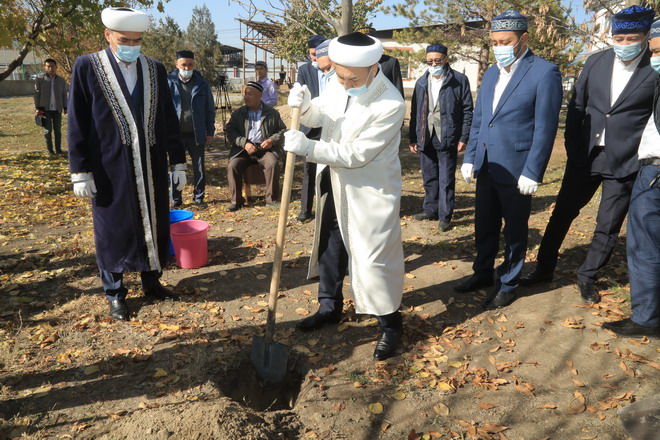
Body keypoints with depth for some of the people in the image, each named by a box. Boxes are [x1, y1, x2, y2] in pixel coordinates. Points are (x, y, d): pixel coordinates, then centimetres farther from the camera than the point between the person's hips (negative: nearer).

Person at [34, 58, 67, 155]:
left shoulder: (61, 80, 7)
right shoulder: (40, 79, 0)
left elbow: (64, 95, 12)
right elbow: (37, 93, 0)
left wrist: (65, 107, 7)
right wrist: (37, 107, -5)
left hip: (57, 109, 2)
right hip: (45, 109, -2)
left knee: (58, 130, 6)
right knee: (48, 130, 2)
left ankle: (58, 149, 14)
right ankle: (49, 149, 8)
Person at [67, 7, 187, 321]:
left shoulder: (155, 70, 6)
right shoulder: (87, 67, -3)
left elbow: (169, 121, 8)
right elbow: (77, 124, -4)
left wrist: (178, 162, 7)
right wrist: (80, 171, -8)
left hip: (151, 165, 3)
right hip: (110, 167, -3)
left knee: (154, 224, 11)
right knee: (113, 229, 8)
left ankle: (151, 281, 30)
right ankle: (115, 293, 24)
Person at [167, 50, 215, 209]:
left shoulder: (202, 84, 2)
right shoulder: (169, 83, -4)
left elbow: (210, 110, 6)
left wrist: (210, 132, 4)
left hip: (197, 134, 1)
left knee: (199, 169, 9)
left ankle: (198, 198, 23)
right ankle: (176, 200, 20)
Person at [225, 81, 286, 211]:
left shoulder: (272, 113, 10)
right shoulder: (238, 113, 12)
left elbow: (282, 130, 11)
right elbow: (230, 131, 5)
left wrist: (272, 140, -11)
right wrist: (244, 143, -13)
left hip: (265, 149, -1)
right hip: (244, 150, 2)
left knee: (273, 163, -32)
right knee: (233, 166, -25)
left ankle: (272, 199, -17)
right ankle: (236, 200, -10)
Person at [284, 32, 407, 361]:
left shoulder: (391, 105, -26)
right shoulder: (339, 84, -7)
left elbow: (356, 155, -26)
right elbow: (317, 117, 5)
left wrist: (308, 148, -30)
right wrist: (304, 106, -17)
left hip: (369, 190, -7)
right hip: (332, 182, 7)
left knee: (372, 258, -1)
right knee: (329, 246, 19)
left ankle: (391, 324, 21)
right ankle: (330, 306, 40)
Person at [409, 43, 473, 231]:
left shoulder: (459, 80, -3)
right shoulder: (421, 82, 10)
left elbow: (467, 111, -3)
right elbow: (415, 112, 11)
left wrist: (464, 138, -8)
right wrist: (413, 138, 8)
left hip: (447, 138, -4)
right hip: (425, 138, 4)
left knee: (446, 179, 2)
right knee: (429, 178, 13)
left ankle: (445, 216, 11)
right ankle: (430, 210, 27)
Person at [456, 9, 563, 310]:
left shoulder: (544, 72, -10)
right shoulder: (491, 73, 11)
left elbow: (545, 128, -13)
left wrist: (532, 172, -16)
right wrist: (469, 158, 8)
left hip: (516, 169, -6)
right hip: (486, 166, 6)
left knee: (514, 229, 8)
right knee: (484, 225, 16)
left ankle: (508, 284, 23)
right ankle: (483, 273, 34)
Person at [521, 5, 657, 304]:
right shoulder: (596, 62, 2)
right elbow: (576, 109, 7)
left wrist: (646, 161, -10)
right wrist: (573, 150, 2)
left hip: (625, 164, -3)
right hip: (586, 157, 3)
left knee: (608, 226, 6)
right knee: (562, 214, 10)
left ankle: (587, 277, 26)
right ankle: (544, 269, 26)